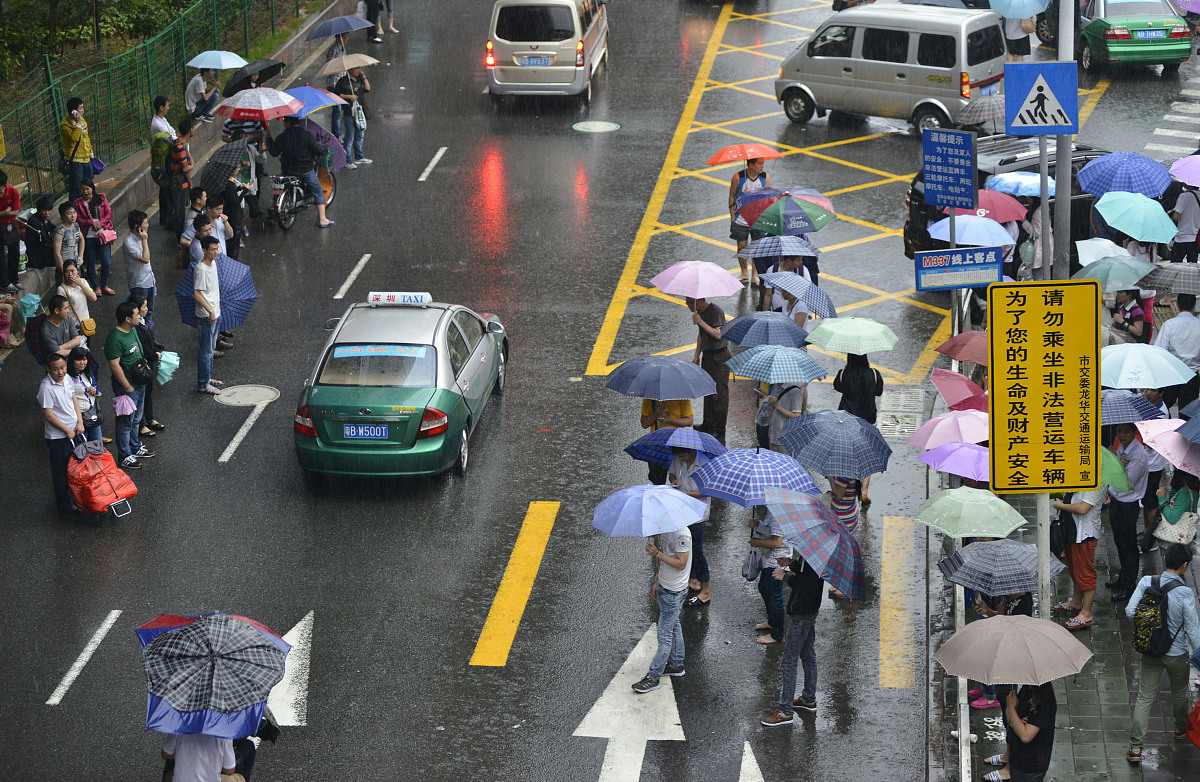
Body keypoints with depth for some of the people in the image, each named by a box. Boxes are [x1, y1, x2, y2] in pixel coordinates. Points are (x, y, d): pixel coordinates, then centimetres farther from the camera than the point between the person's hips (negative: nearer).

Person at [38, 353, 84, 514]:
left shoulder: (66, 379, -1)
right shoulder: (46, 387, -24)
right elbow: (49, 415, -21)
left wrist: (80, 422, 1)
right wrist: (67, 430, -16)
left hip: (73, 431, 7)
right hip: (57, 436, -7)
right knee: (61, 471, 5)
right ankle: (65, 505, 18)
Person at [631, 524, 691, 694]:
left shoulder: (682, 534, -25)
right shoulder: (664, 529, 3)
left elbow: (681, 564, -26)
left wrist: (658, 554, -30)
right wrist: (657, 582, 18)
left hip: (674, 592, -10)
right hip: (663, 587, 10)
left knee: (664, 635, -3)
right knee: (673, 626, 23)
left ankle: (653, 677, 2)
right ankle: (676, 664, 38)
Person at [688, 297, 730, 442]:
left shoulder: (716, 311, -17)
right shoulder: (699, 312, 10)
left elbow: (718, 334, -24)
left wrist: (700, 322, -25)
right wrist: (696, 355, 17)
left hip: (720, 356, -9)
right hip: (707, 355, 9)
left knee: (719, 392, -4)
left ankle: (719, 429, 1)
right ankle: (708, 424, 21)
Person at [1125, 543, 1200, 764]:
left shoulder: (1147, 582, -14)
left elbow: (1130, 611, -10)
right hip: (1177, 654, -2)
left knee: (1145, 697, 8)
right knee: (1179, 692, 25)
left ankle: (1135, 747, 4)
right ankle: (1181, 728, 49)